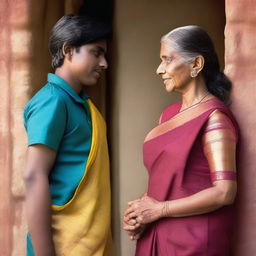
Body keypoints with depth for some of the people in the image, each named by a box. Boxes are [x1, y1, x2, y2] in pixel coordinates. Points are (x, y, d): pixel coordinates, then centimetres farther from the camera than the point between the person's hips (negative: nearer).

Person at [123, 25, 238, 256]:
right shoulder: (169, 114, 10)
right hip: (157, 234, 7)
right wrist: (141, 214, -3)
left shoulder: (214, 117, -13)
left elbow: (224, 192, -21)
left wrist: (159, 209, -15)